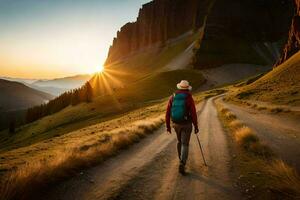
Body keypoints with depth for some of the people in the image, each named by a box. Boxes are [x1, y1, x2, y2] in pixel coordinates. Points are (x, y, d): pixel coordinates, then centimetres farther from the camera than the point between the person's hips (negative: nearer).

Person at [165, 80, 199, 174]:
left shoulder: (172, 97, -2)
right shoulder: (189, 98, -12)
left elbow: (168, 113, -3)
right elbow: (193, 114, -13)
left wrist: (168, 126, 6)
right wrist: (196, 126, -2)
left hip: (176, 123, 4)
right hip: (186, 124, -3)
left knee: (180, 140, 26)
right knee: (184, 145, 1)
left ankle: (181, 159, 39)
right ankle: (182, 165, -13)